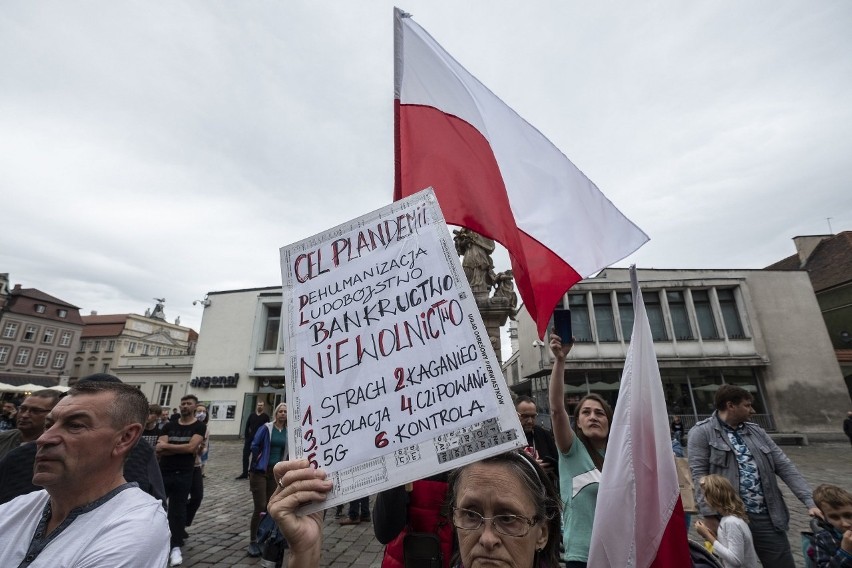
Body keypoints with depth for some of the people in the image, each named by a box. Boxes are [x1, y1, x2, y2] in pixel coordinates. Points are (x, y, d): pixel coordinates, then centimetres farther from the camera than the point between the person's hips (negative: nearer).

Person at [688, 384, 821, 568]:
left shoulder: (757, 431, 12)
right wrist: (709, 516, -16)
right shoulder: (702, 432, -9)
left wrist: (810, 501, 1)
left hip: (767, 517, 5)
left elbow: (785, 467, 12)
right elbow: (699, 475, -13)